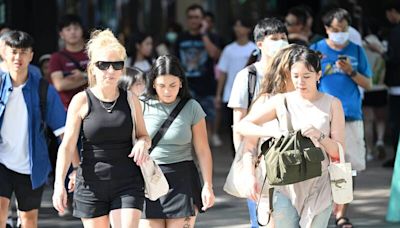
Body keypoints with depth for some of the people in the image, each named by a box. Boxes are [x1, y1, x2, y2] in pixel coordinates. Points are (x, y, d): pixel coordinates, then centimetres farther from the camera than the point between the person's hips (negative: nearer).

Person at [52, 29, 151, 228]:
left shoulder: (131, 100, 3)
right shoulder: (82, 101, -4)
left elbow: (143, 135, 15)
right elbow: (67, 145, -5)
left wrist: (143, 143, -10)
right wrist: (59, 184, -15)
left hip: (128, 184, 1)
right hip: (91, 185, -1)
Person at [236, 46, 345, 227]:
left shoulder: (332, 104, 3)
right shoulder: (282, 102, 2)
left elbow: (338, 152, 1)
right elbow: (242, 126, 0)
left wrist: (320, 136, -17)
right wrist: (273, 133, -15)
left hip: (318, 188, 0)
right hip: (286, 187, 0)